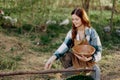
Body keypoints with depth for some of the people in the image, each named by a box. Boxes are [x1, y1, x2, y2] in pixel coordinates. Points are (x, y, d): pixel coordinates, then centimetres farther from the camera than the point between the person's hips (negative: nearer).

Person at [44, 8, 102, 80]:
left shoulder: (91, 32, -12)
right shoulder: (72, 32, -1)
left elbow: (98, 50, -12)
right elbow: (65, 45, -15)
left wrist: (89, 58, -33)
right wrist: (53, 57, -31)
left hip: (89, 61, -3)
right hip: (75, 61, 4)